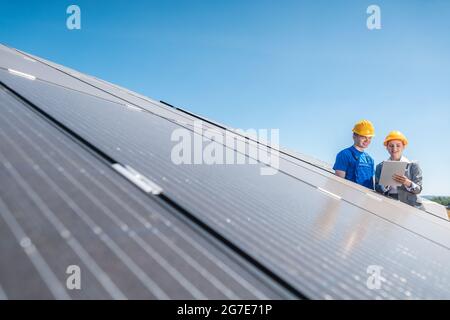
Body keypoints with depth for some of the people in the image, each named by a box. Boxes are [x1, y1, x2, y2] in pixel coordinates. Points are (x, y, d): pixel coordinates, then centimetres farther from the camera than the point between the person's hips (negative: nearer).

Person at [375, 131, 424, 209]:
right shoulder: (380, 166, 13)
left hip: (411, 205, 0)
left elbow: (418, 189, 3)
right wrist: (386, 185, -14)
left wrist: (408, 183, -17)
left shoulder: (413, 165, 10)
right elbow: (377, 189, 7)